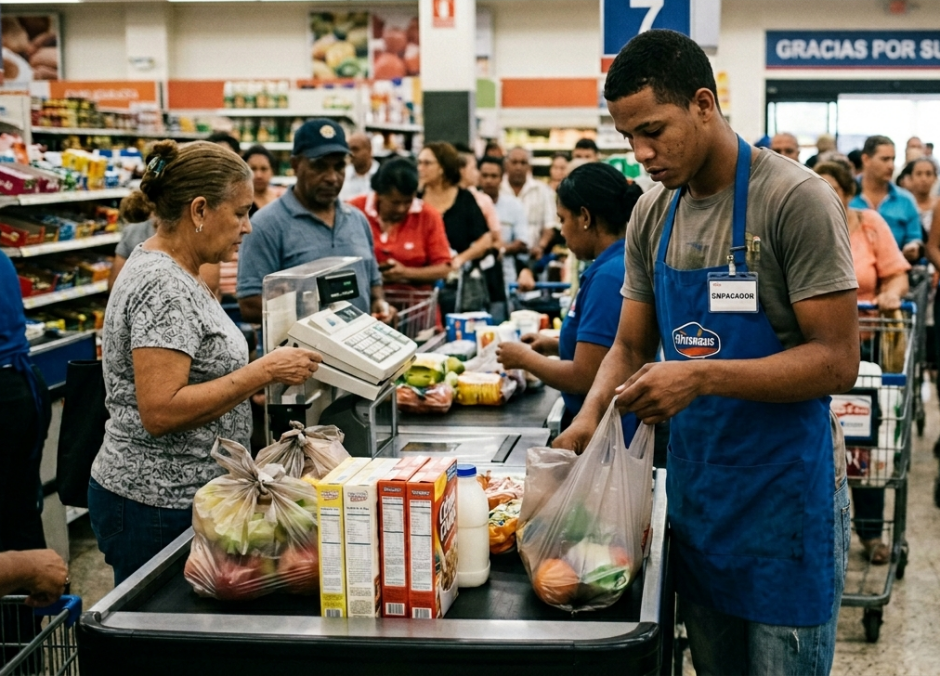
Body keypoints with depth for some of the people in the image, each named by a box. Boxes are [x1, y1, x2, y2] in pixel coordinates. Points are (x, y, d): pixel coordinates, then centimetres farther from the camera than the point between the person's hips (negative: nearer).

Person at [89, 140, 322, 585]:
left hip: (182, 496, 10)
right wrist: (264, 372, -22)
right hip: (158, 508, -10)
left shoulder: (172, 274, 11)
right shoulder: (162, 287, -19)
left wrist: (272, 368, 8)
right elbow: (160, 411, -26)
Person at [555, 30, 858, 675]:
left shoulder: (795, 199, -16)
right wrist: (590, 415, -9)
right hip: (697, 488, 6)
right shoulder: (653, 215, 4)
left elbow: (837, 361, -18)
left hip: (785, 493, -6)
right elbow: (630, 347, 10)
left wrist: (703, 377, -28)